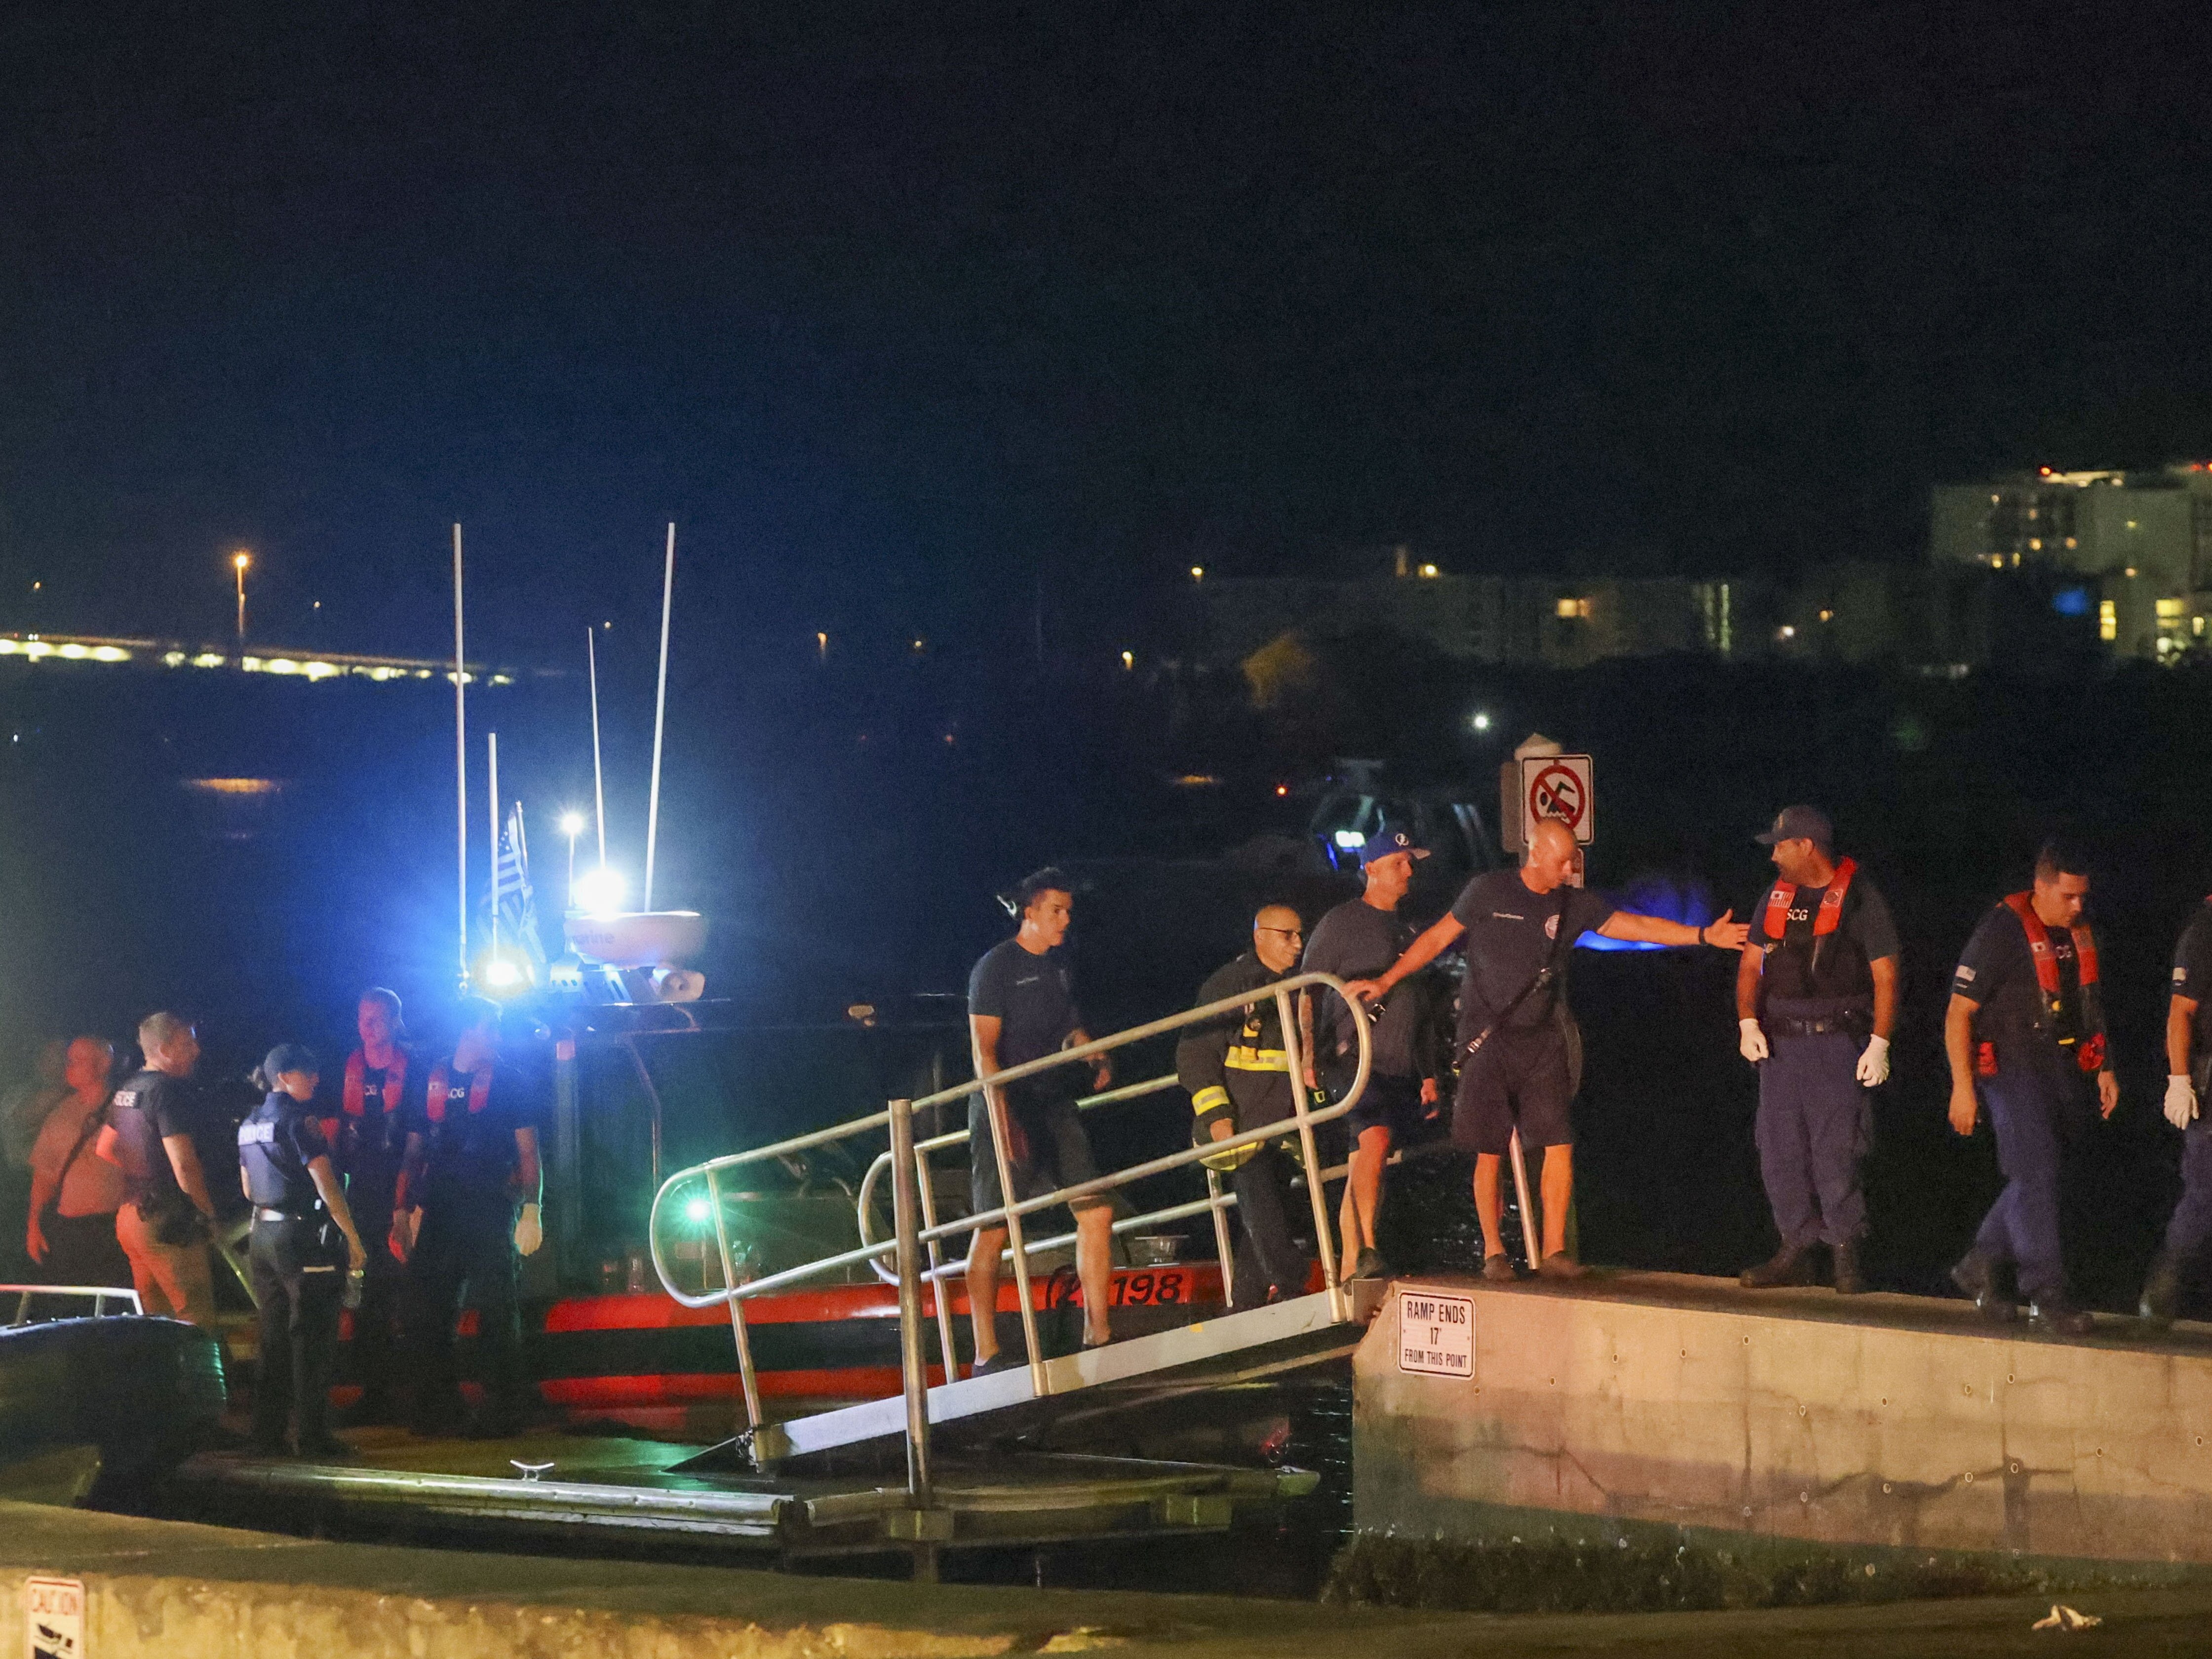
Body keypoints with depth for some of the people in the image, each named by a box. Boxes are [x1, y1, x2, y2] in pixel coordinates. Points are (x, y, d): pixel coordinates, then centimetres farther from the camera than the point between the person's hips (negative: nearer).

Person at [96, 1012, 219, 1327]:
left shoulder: (127, 1089, 13)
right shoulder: (166, 1090, -16)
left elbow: (104, 1150, 24)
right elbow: (183, 1164, -22)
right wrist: (208, 1211, -10)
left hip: (129, 1216, 10)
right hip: (167, 1221, -10)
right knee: (197, 1318, -10)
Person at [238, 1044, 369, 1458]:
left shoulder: (250, 1125, 11)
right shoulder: (298, 1120, -13)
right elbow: (326, 1184, -16)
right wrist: (353, 1239, -13)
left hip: (263, 1234, 8)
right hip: (304, 1234, -8)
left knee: (274, 1337, 13)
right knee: (312, 1337, -2)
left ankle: (267, 1435, 14)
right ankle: (311, 1436, -2)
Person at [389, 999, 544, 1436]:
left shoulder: (510, 1079, 5)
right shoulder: (432, 1080, 14)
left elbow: (528, 1150, 0)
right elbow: (414, 1150, 17)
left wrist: (531, 1211, -9)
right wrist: (402, 1210, 8)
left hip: (490, 1208, -4)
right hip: (438, 1211, 4)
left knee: (496, 1309, -5)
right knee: (421, 1310, 1)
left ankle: (504, 1408, 0)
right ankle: (435, 1404, 11)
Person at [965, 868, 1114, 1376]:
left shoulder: (1059, 963, 13)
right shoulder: (996, 967, -9)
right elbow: (984, 1049, -15)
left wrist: (1094, 1056, 8)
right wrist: (1004, 1118, -25)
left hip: (1055, 1104, 7)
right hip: (1006, 1107, -7)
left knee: (1097, 1213, 1)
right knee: (994, 1229, -6)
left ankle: (1097, 1334, 8)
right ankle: (986, 1354, -5)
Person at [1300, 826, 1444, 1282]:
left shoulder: (1407, 931, 21)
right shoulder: (1341, 923, 1)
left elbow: (1420, 1008, 26)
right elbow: (1309, 994, -1)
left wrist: (1429, 1073, 23)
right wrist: (1310, 1057, -11)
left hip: (1401, 1068, 7)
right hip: (1355, 1058, -7)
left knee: (1366, 1166, 5)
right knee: (1375, 1138, -27)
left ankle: (1349, 1269, 7)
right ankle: (1365, 1247, -30)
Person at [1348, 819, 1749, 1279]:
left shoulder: (1573, 904, 6)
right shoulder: (1489, 891, -2)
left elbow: (1636, 925, 0)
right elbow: (1438, 938, 4)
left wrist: (1703, 935, -9)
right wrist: (1386, 981, 0)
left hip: (1542, 1040, 3)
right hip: (1488, 1038, -3)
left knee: (1560, 1144, -6)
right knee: (1490, 1151, -2)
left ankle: (1554, 1251, 0)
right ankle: (1493, 1252, 9)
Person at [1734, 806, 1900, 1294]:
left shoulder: (1859, 898, -4)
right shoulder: (1776, 897, 13)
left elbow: (1885, 976, -5)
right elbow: (1751, 965, 15)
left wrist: (1879, 1044, -12)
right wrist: (1748, 1023, -1)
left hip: (1837, 1041, -6)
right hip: (1779, 1043, 6)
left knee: (1836, 1152, -9)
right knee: (1780, 1153, 5)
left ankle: (1846, 1254, -1)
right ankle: (1796, 1252, 12)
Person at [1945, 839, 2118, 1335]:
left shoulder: (2079, 932, 9)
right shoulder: (2002, 933, -14)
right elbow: (1958, 1014, -13)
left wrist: (2105, 1069, 18)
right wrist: (1963, 1088, -16)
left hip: (2065, 1070, 7)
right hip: (2014, 1067, -7)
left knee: (2038, 1177, 11)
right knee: (2036, 1175, -12)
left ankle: (1981, 1266, 26)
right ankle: (2047, 1294, -10)